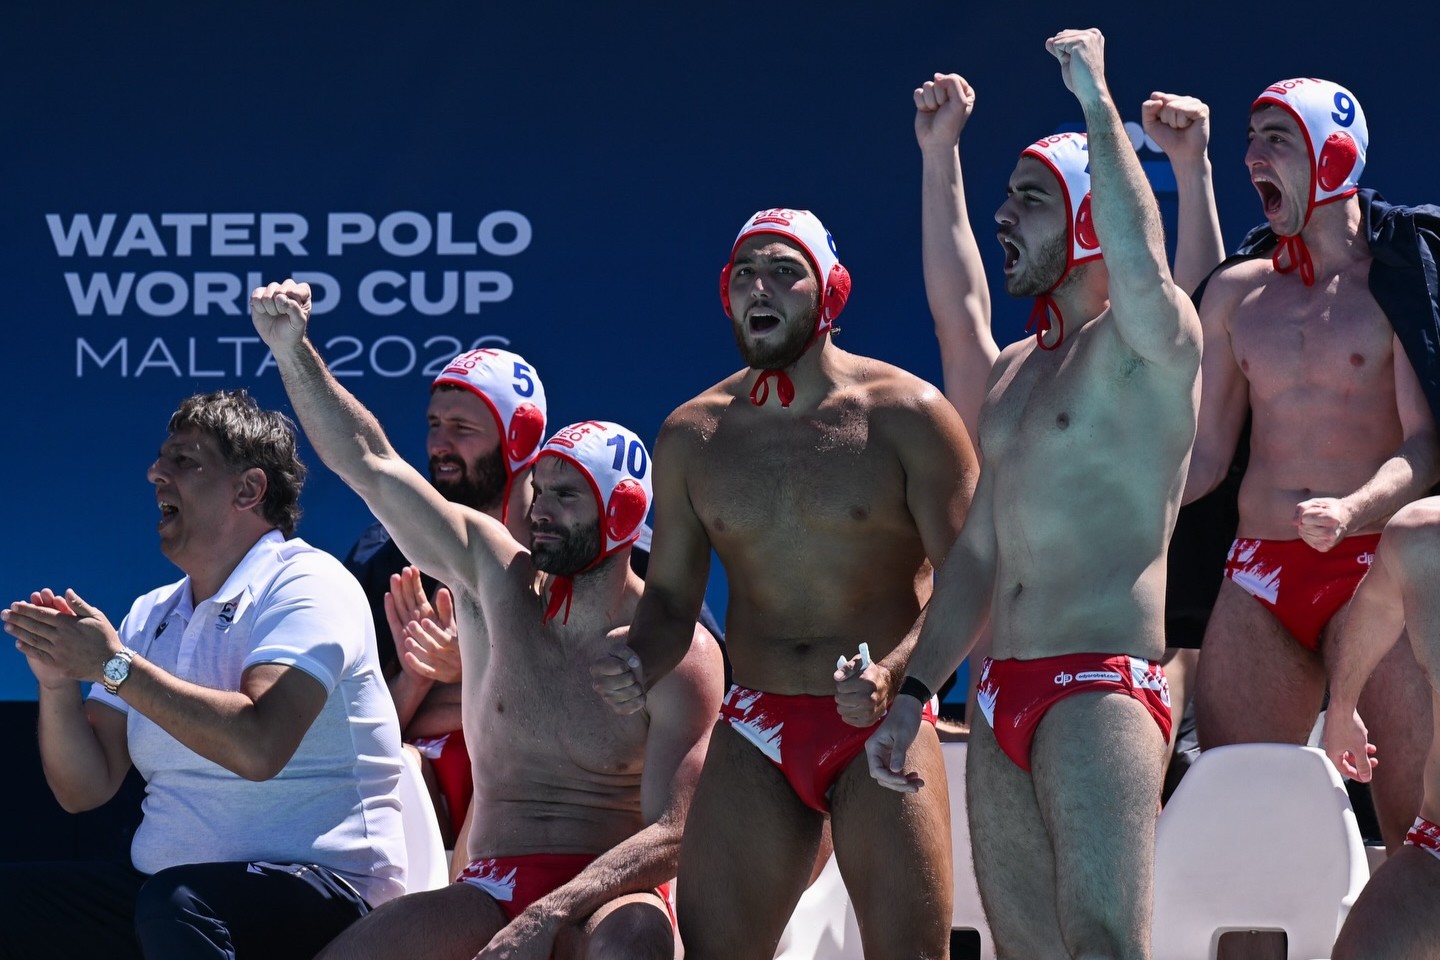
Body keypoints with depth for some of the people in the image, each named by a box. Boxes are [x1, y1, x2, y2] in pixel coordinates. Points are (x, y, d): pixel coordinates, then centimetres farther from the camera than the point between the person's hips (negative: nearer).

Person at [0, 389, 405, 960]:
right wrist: (57, 682, -6)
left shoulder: (306, 584, -6)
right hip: (162, 887, 7)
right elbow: (84, 789, 12)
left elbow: (258, 746, -23)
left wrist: (114, 666, -17)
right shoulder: (153, 617, 15)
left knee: (175, 899, -37)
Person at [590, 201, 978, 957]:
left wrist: (893, 675, -26)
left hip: (881, 727, -4)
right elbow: (671, 592, 13)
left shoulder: (905, 415, -5)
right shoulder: (692, 436, 8)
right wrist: (638, 667, -10)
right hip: (755, 736, 4)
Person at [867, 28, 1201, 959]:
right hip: (1004, 698, 9)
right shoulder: (1016, 371, 21)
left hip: (1104, 690, -9)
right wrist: (914, 693, 19)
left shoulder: (1150, 342, -5)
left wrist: (1096, 98, -25)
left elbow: (1140, 265, -30)